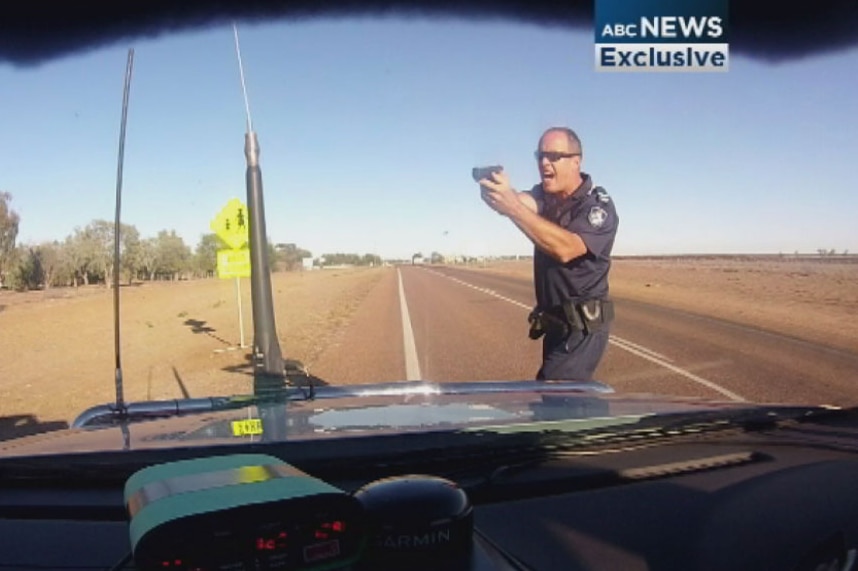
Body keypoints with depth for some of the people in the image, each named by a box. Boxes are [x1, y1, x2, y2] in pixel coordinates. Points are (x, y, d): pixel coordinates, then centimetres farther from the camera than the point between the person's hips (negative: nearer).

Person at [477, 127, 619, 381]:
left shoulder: (599, 206, -15)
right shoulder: (545, 195, 6)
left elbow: (565, 248, -34)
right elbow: (524, 201, -19)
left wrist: (513, 207, -43)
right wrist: (497, 193, -43)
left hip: (582, 327, -8)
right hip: (555, 323, 8)